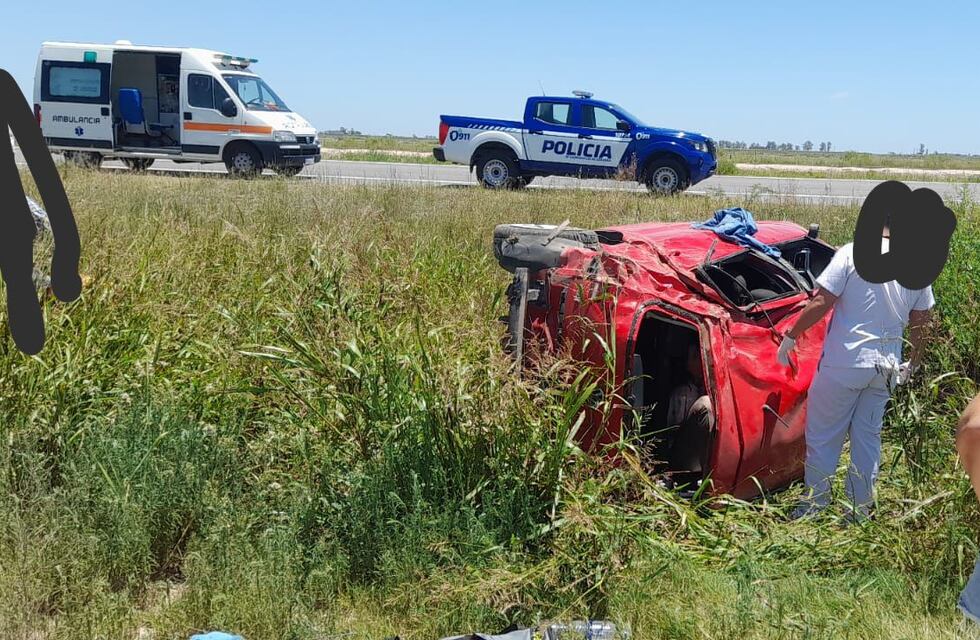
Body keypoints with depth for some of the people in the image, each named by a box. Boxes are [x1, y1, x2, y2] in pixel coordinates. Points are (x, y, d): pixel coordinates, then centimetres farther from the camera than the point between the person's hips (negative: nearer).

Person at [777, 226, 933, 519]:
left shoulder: (852, 253, -11)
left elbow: (821, 302, -15)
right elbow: (920, 322, 11)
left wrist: (791, 336, -3)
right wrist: (913, 363, 24)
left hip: (845, 363, -5)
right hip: (886, 368, 5)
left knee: (823, 436, 7)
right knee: (868, 437, 15)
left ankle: (815, 507, 14)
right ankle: (860, 511, 22)